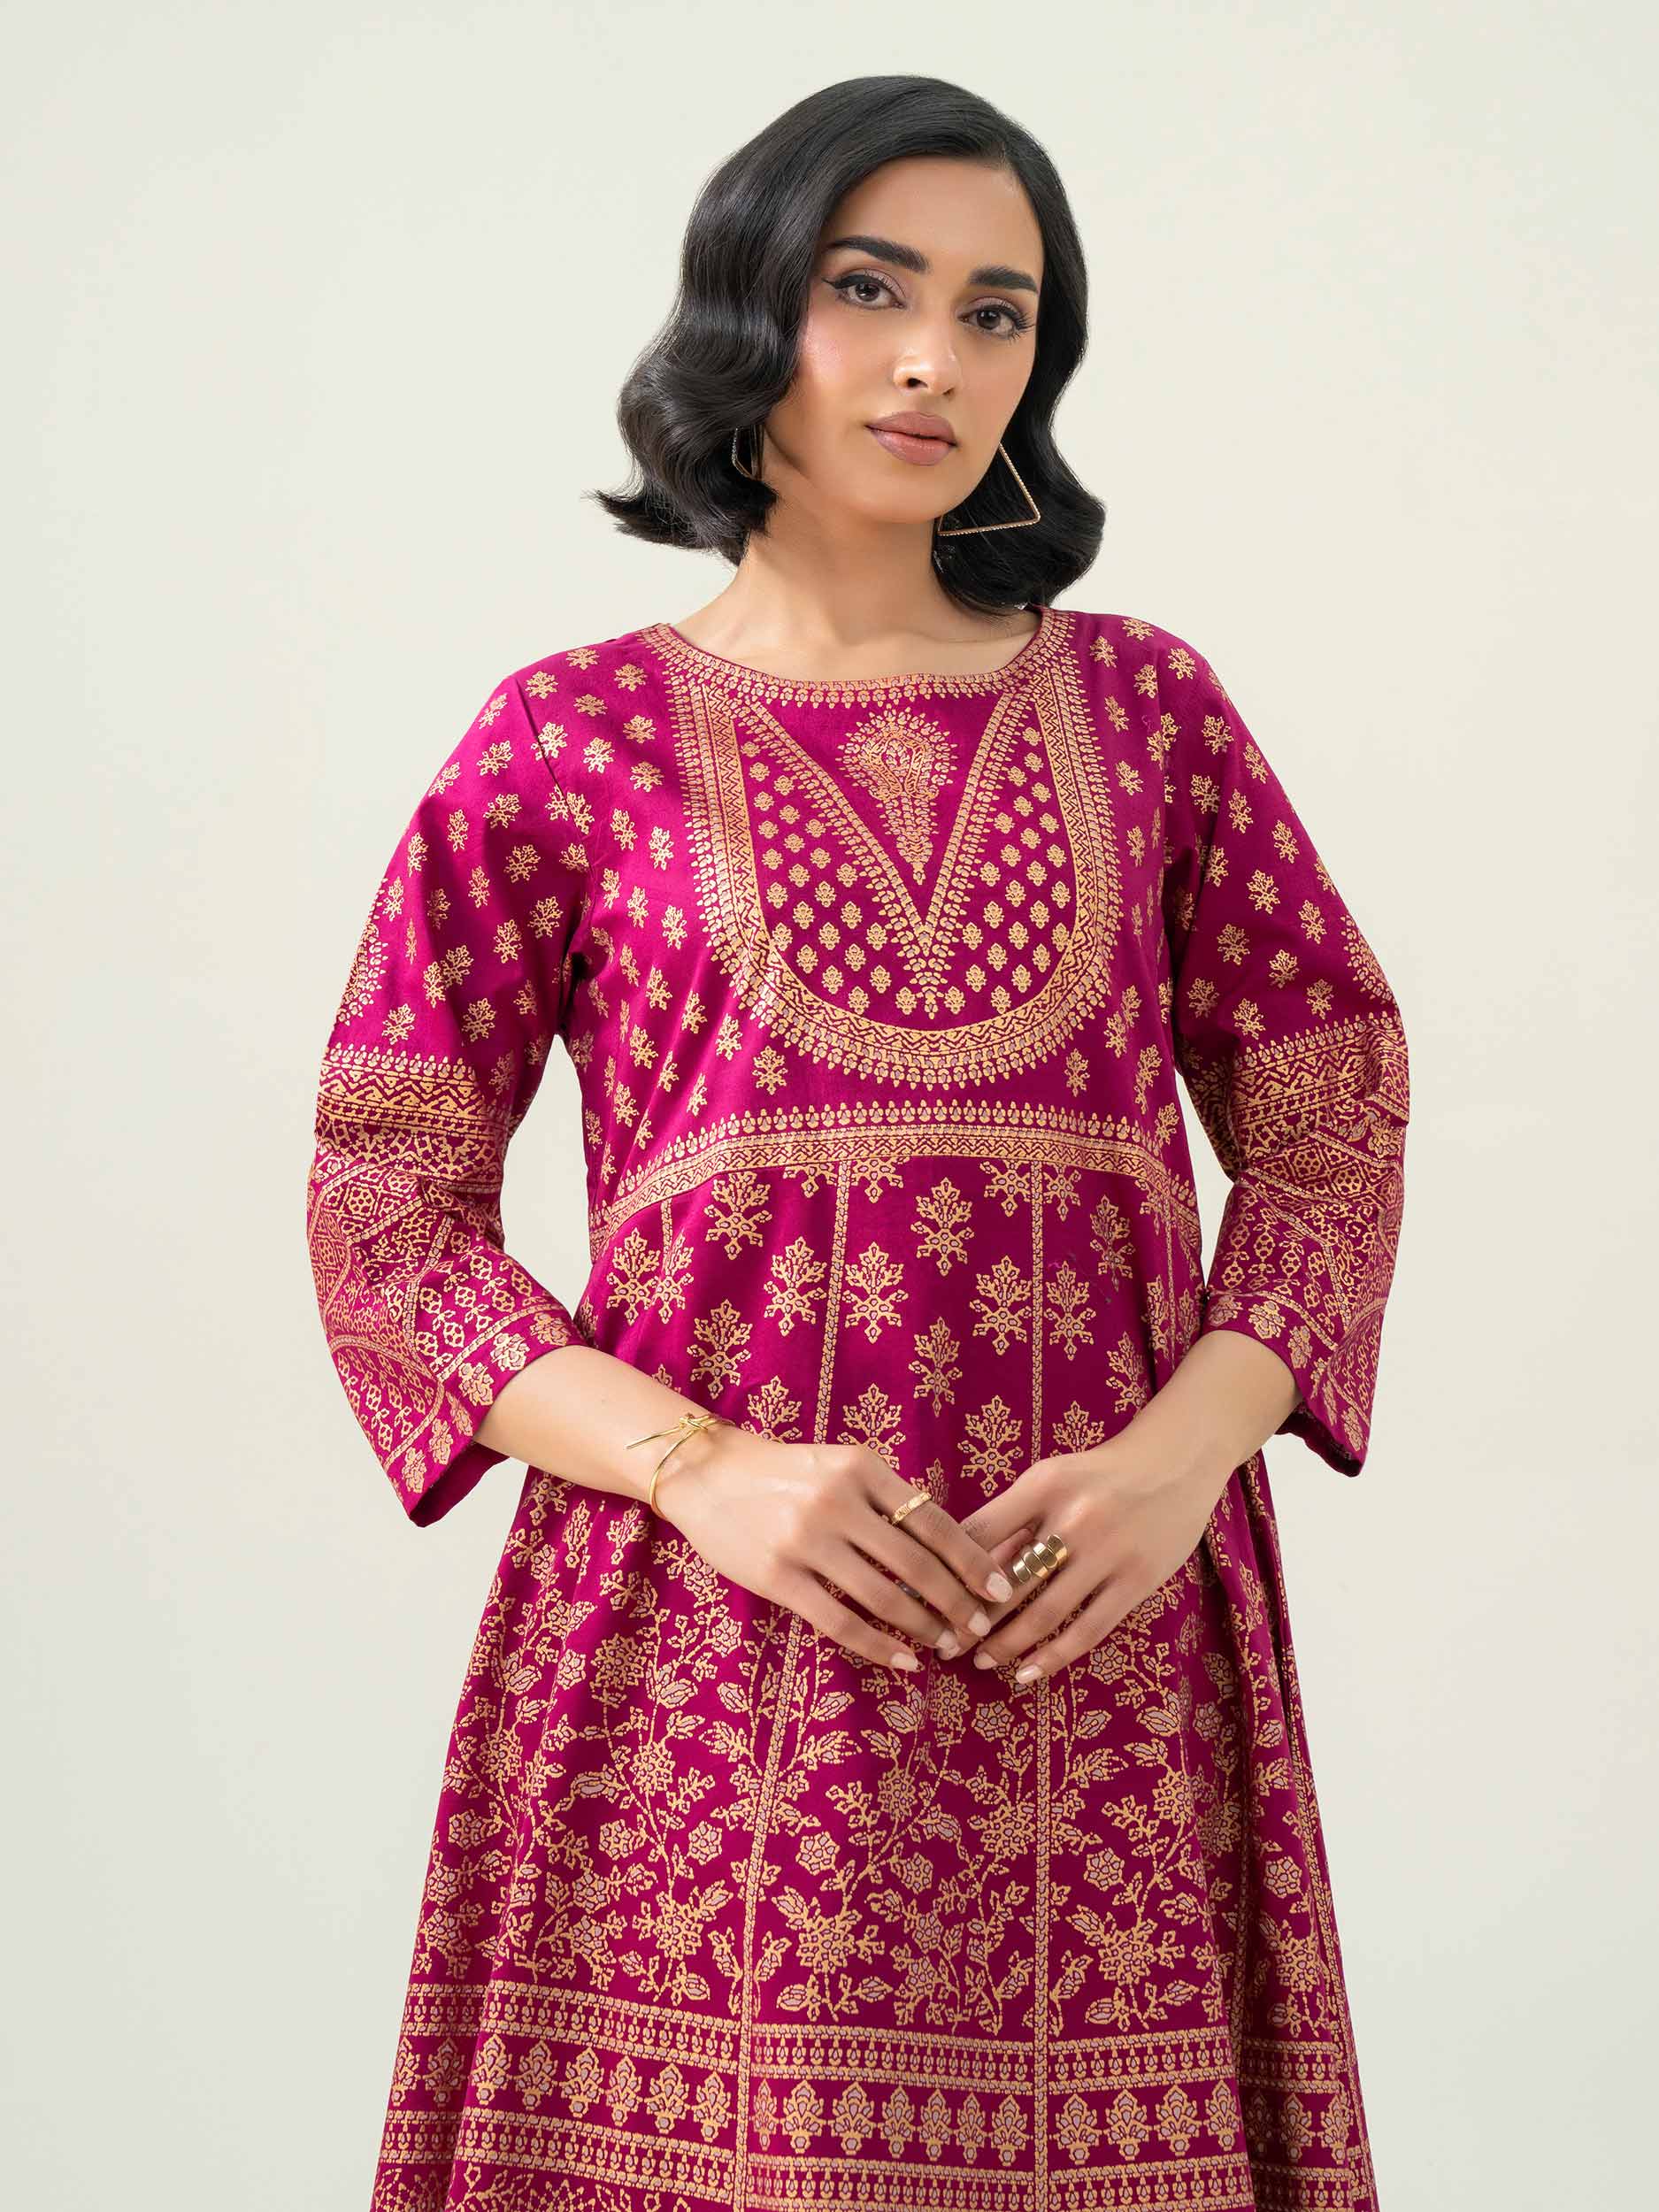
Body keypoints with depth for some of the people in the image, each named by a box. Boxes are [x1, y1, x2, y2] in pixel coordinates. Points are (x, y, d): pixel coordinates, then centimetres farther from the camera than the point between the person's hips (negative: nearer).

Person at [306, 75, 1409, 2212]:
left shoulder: (1144, 705, 11)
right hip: (703, 1652, -1)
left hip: (1096, 1643, 2)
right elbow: (383, 1203, 3)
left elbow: (1330, 1138, 11)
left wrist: (1190, 1444, -7)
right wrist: (702, 1468, -12)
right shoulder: (573, 737, 6)